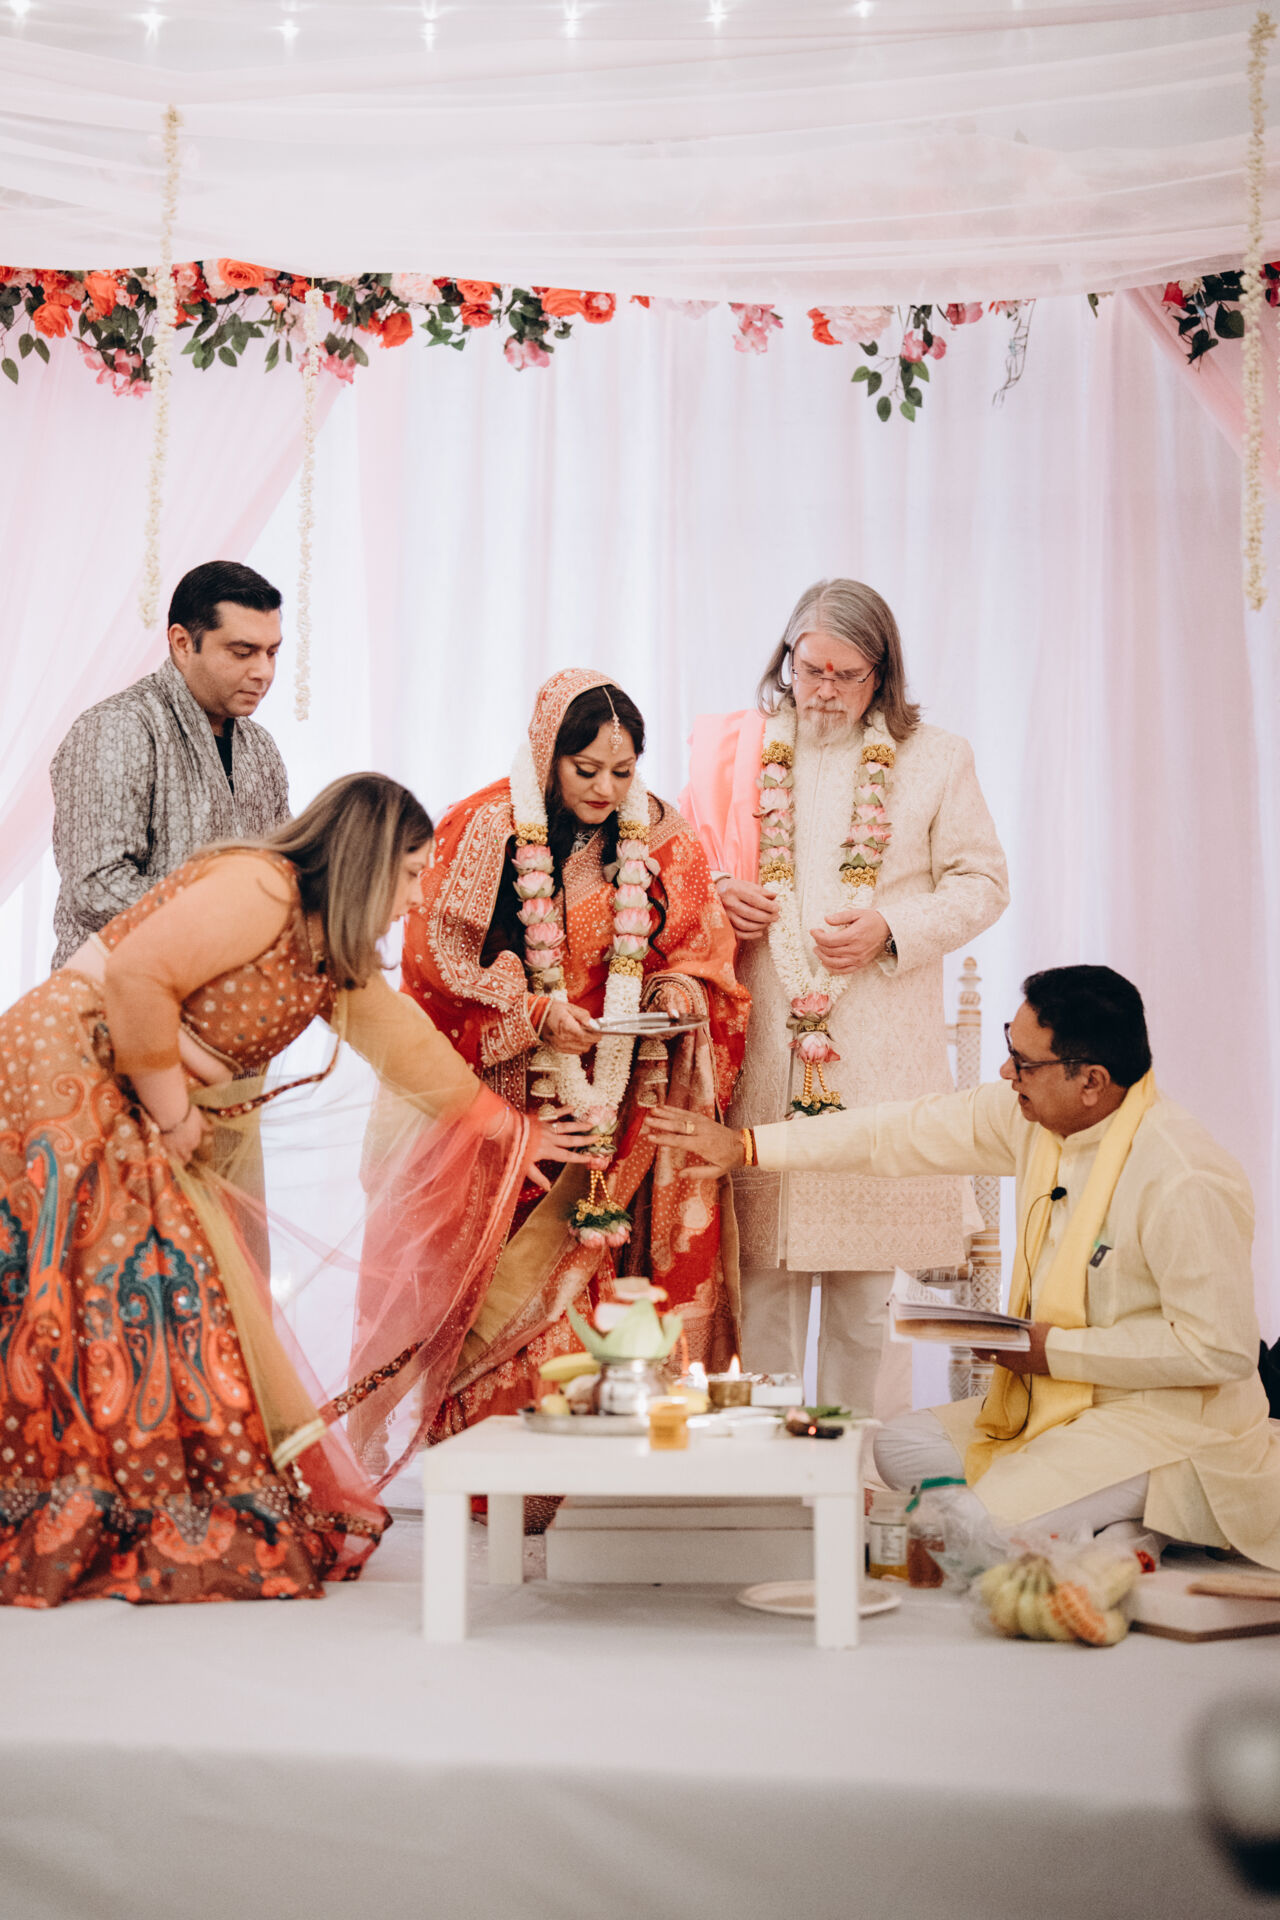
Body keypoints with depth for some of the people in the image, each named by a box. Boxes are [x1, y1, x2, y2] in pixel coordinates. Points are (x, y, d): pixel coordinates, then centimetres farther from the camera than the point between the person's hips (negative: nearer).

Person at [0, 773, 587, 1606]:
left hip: (133, 1115, 10)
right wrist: (172, 1111, -15)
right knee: (123, 1288, -12)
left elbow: (412, 1049, 24)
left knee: (202, 1301, 6)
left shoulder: (337, 956, 13)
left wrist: (510, 1130, 30)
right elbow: (135, 977, -25)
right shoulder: (258, 889, -17)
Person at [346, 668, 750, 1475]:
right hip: (506, 1100, -2)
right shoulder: (485, 832, -3)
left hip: (620, 1104, 2)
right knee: (507, 1285, -4)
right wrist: (534, 1013, -16)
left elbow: (705, 953, 13)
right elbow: (437, 966, -3)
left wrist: (683, 987, -10)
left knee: (610, 1273, -3)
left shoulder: (664, 844, 5)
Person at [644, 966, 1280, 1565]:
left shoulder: (1186, 1184, -26)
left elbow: (1223, 1350, -24)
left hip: (1170, 1421, -9)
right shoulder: (1034, 1114, -2)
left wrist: (1056, 1351, -19)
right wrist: (748, 1144, 8)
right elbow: (906, 1133, 7)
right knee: (900, 1446, 4)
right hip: (1066, 1400, 9)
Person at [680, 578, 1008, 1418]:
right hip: (759, 1041, 1)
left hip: (880, 1051, -1)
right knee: (759, 1264, 2)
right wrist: (718, 896, -3)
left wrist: (892, 930, -9)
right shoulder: (733, 749, 10)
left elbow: (982, 882, 7)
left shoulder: (935, 759, 6)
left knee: (868, 1278, 1)